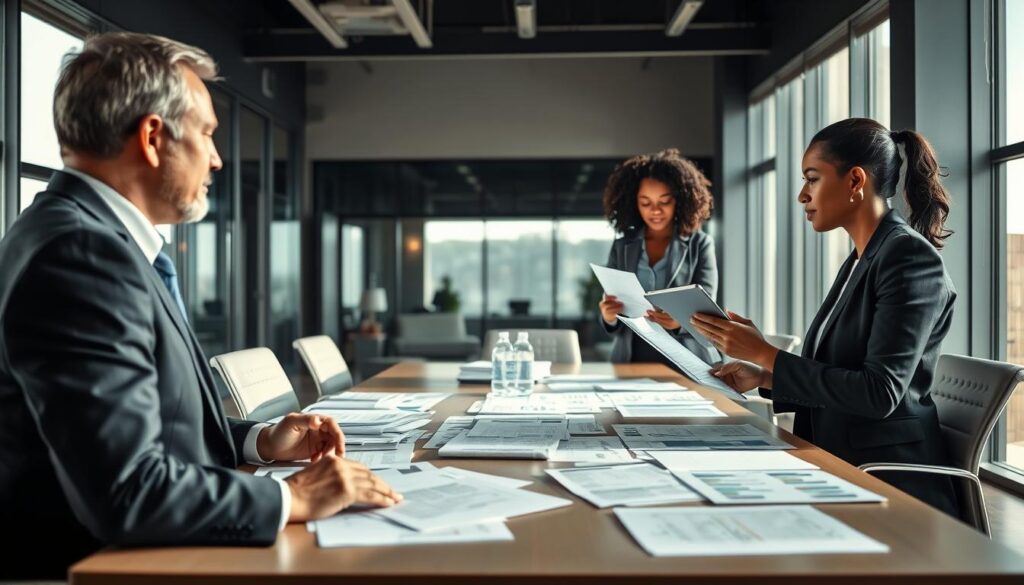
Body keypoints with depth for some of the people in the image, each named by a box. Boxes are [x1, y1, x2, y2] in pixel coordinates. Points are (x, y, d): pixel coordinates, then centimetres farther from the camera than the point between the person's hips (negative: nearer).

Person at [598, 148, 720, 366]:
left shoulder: (700, 245, 5)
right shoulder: (621, 248, 10)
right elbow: (614, 325, 9)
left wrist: (681, 322, -24)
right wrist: (609, 317, -14)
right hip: (632, 362, 3)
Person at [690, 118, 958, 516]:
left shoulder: (910, 257, -12)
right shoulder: (860, 261, 13)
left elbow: (881, 393, -20)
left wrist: (764, 354, -18)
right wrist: (763, 378, 4)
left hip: (891, 486, -7)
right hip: (842, 471, 7)